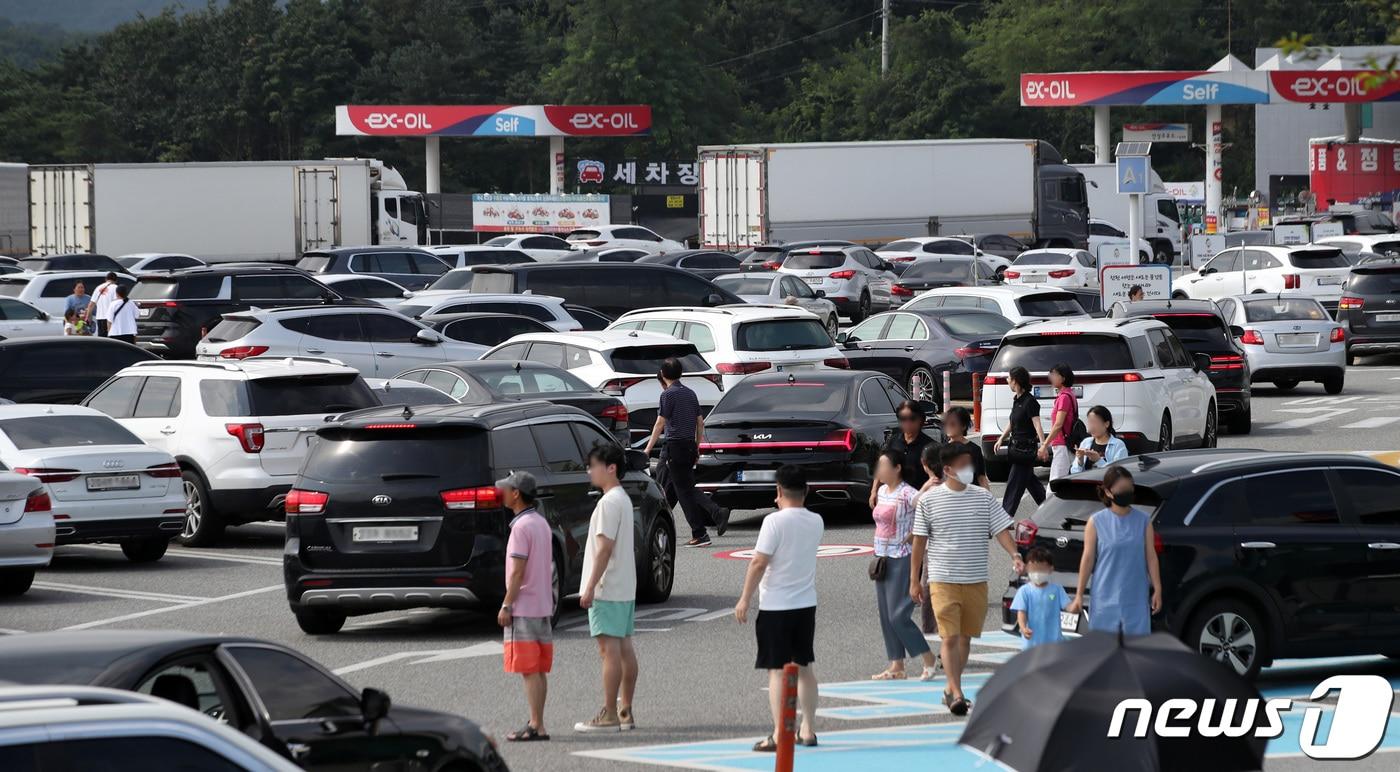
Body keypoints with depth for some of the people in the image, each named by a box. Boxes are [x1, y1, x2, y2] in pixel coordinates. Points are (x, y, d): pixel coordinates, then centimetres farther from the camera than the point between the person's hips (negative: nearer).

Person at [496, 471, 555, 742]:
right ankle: (536, 723, 14)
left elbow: (517, 571, -18)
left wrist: (506, 606, -14)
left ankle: (536, 726, -10)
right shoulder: (541, 523, 13)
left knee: (530, 671, -8)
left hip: (524, 608, -9)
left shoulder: (522, 526, -15)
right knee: (538, 671, 11)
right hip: (542, 606, 9)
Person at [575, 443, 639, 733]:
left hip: (608, 589, -10)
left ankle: (609, 716, -9)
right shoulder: (623, 499, 16)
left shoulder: (609, 502, -15)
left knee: (609, 647, -9)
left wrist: (590, 587, -20)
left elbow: (605, 547, -20)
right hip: (625, 587, 10)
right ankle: (625, 712, 13)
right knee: (624, 647, 10)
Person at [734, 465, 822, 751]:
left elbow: (758, 563, -18)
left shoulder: (775, 521, -15)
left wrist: (744, 599, -11)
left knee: (777, 670, -3)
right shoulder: (815, 522, 4)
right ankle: (807, 730, 20)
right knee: (804, 667, 16)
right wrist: (789, 508, 19)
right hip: (806, 604, 6)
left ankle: (779, 734, -6)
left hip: (776, 607, -6)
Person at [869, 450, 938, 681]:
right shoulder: (882, 491, 10)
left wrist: (913, 535, -21)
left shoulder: (907, 494, -16)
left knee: (898, 615, -10)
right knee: (885, 615, 9)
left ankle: (929, 660, 2)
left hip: (902, 559, -9)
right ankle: (896, 666, 15)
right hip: (883, 558, 9)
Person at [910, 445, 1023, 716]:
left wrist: (1015, 555, -18)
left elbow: (1001, 529, 1)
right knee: (950, 637, -10)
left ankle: (951, 690, 23)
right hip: (943, 580, -3)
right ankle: (956, 694, -10)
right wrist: (914, 580, 3)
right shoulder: (929, 500, -3)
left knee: (965, 637, 10)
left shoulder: (983, 497, 4)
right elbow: (919, 541, 2)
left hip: (976, 581, 3)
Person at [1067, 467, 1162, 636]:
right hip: (1105, 597, -1)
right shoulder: (1096, 522, -2)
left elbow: (1151, 557, 6)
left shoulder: (1143, 521, 3)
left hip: (1136, 598, 1)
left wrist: (1157, 590, 3)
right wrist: (1079, 595, 1)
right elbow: (1088, 559, 1)